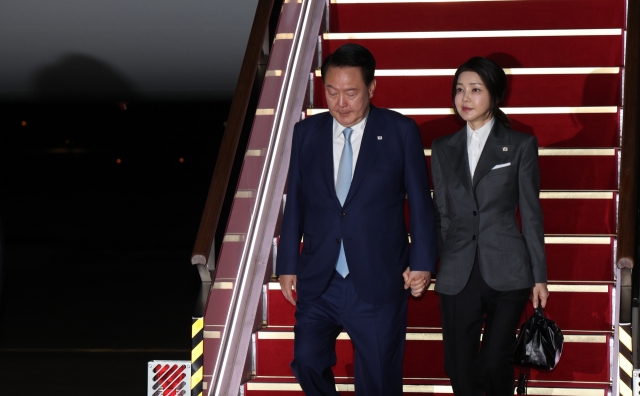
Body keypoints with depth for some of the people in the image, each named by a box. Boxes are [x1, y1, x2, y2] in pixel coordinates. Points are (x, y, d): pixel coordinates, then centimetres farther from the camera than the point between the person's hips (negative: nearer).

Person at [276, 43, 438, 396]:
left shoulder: (401, 132, -3)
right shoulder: (306, 132, 5)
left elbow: (420, 201, 0)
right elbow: (294, 203, 8)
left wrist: (422, 261, -5)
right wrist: (287, 264, 8)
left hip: (378, 282, -2)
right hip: (318, 282, 2)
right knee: (308, 362, -7)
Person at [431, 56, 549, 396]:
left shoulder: (520, 146, 3)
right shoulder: (443, 149, 11)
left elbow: (531, 213, 3)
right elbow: (441, 214, 13)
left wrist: (539, 275, 1)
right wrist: (428, 265, 9)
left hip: (506, 273, -3)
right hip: (457, 275, 3)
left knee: (495, 362, -4)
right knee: (460, 367, 3)